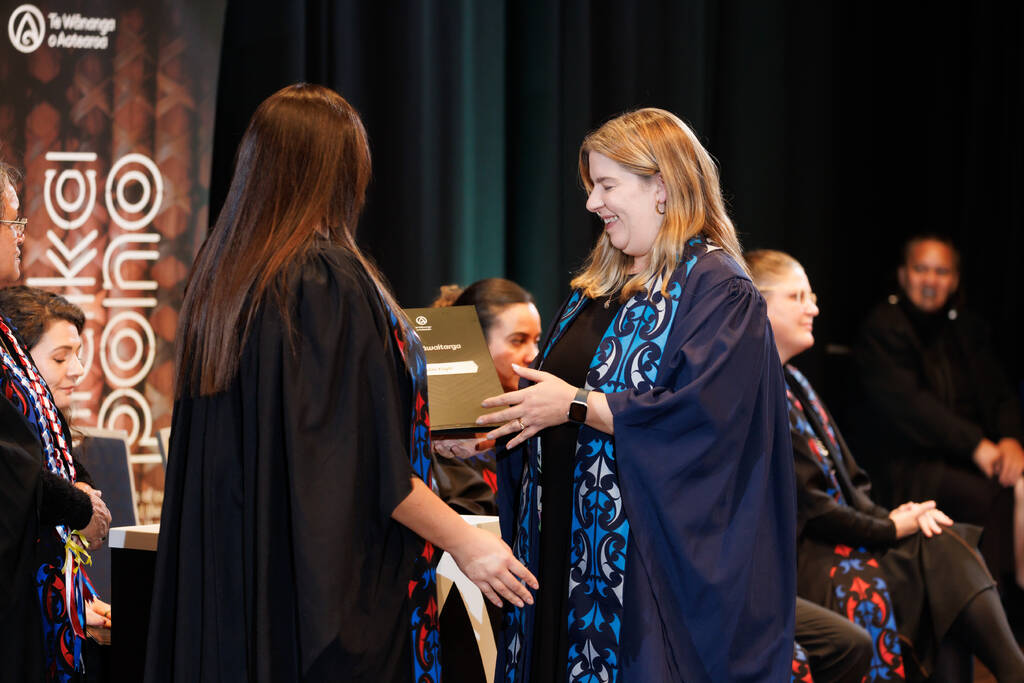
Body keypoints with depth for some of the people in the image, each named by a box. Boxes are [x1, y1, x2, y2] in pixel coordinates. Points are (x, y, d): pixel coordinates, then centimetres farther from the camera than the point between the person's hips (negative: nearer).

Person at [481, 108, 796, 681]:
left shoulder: (717, 288, -9)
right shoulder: (598, 287, 17)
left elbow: (699, 415, -20)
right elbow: (554, 394, 23)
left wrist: (576, 404, -19)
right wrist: (498, 426, 4)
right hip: (566, 543, 8)